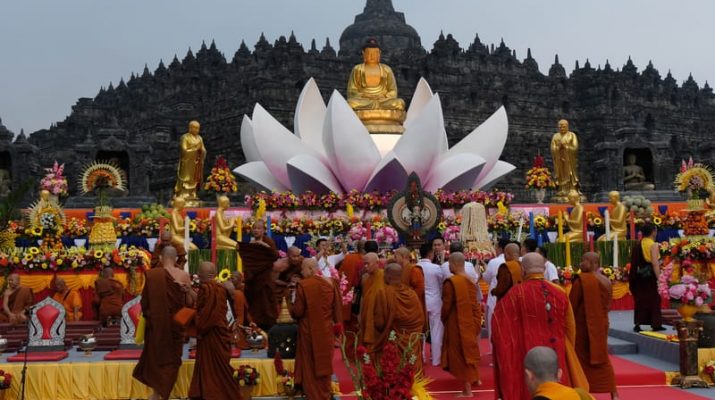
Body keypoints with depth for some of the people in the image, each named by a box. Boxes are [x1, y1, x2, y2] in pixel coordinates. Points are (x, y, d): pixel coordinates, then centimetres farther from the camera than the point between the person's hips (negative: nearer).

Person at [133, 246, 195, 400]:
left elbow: (145, 302, -1)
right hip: (176, 323, 1)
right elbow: (190, 302, -5)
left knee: (156, 357, 16)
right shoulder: (184, 276, -8)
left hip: (156, 323, -1)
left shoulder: (151, 275, -9)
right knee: (172, 358, 14)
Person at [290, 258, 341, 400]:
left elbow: (297, 311, -14)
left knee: (310, 363, 10)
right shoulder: (330, 284, -3)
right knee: (324, 362, 17)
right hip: (326, 330, 4)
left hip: (309, 331, -3)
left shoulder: (303, 285, -16)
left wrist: (291, 308, 8)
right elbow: (336, 309, 3)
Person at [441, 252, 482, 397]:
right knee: (468, 350, 23)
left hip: (456, 324, -7)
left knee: (460, 354, 1)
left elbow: (446, 305, -16)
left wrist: (443, 319, 3)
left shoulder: (451, 282, -22)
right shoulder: (470, 281, 1)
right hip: (470, 321, 7)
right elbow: (474, 303, 8)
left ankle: (467, 389, 4)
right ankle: (474, 378, 38)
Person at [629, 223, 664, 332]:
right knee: (654, 300, 6)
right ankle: (656, 324, 11)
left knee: (640, 299, 9)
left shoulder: (637, 246, 7)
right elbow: (655, 263, -20)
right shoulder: (653, 245, -11)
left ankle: (638, 324, 6)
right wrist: (659, 278, -22)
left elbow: (634, 263, 6)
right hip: (651, 276, -5)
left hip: (640, 277, 5)